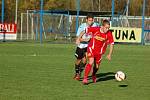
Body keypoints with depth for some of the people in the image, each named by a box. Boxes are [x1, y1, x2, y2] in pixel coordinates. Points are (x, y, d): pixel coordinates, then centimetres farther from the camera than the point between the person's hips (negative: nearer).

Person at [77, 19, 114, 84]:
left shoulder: (109, 34, -16)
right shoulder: (95, 29, -19)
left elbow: (111, 44, -4)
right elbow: (85, 31, -7)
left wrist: (109, 54, -6)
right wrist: (78, 39, -6)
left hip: (99, 52, 2)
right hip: (91, 49, -2)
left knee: (97, 66, 10)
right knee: (91, 62, -23)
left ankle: (93, 76, 44)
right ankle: (85, 78, -14)